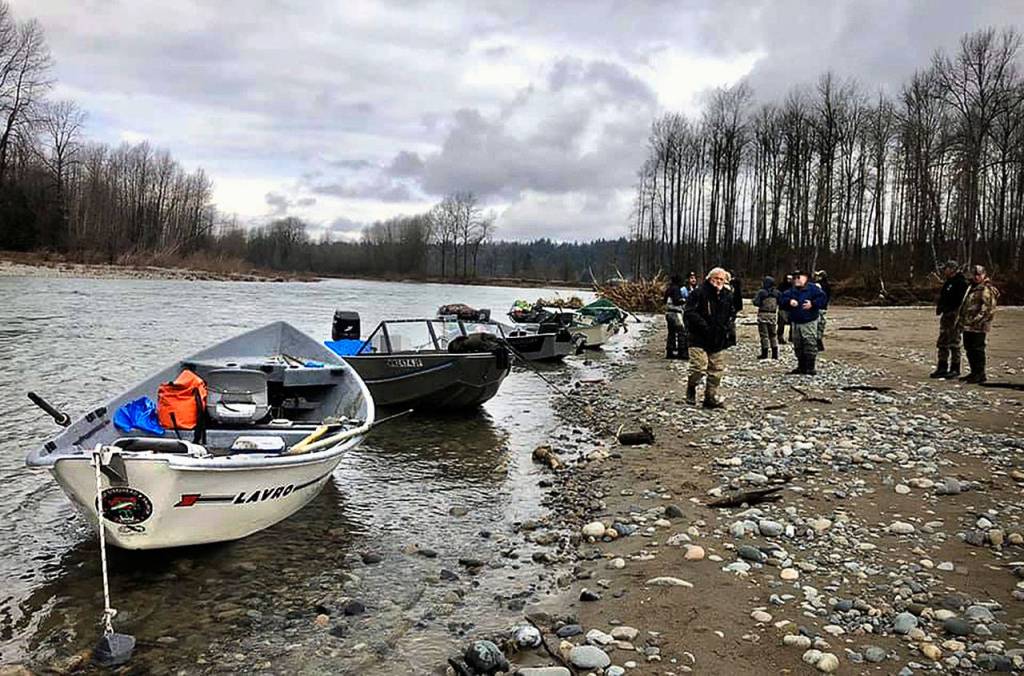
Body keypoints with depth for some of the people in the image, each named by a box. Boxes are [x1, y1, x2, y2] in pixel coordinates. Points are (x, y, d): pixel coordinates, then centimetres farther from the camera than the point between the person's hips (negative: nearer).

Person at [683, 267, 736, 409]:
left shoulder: (727, 296, 11)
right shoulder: (699, 292, -7)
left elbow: (732, 313, 24)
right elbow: (690, 313, -12)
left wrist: (727, 325, 5)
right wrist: (703, 325, -19)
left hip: (719, 340, 6)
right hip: (699, 339, -6)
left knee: (716, 371, 8)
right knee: (699, 368, -14)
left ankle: (711, 397, 20)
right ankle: (691, 387, 15)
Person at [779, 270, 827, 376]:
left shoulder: (813, 288, -5)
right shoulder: (792, 291, 11)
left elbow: (822, 298, -11)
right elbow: (781, 299, 6)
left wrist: (812, 304, -21)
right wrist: (789, 301, -11)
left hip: (809, 323, -6)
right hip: (795, 322, 6)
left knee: (810, 345, -9)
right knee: (798, 346, 11)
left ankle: (810, 368, -3)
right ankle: (801, 366, 21)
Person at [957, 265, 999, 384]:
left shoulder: (987, 289, -10)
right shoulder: (972, 288, 19)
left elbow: (989, 308, -18)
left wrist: (977, 320, -22)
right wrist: (962, 320, 18)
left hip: (978, 326, -9)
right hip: (968, 326, 9)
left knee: (977, 350, -6)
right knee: (969, 349, 14)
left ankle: (980, 374, 0)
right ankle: (974, 372, 24)